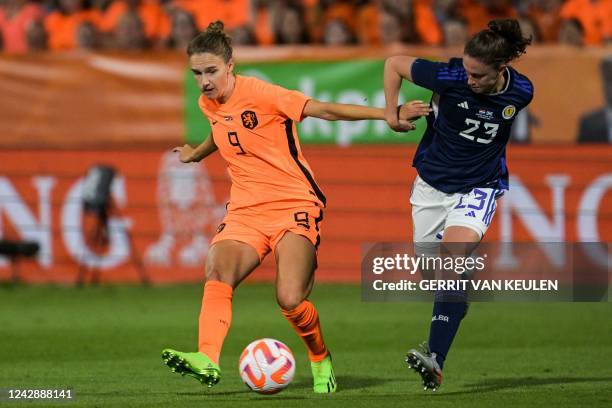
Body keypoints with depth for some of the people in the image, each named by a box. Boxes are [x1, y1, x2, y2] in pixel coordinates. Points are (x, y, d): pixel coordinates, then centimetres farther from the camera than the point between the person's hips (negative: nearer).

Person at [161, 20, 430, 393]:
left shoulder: (259, 93, -13)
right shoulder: (208, 105, 9)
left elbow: (325, 110, -15)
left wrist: (388, 115, -20)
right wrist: (197, 153, 51)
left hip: (294, 206, -6)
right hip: (245, 210, 6)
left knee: (289, 299, -20)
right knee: (217, 274, -25)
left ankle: (320, 359, 9)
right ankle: (207, 361, -37)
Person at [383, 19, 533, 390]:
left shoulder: (521, 92, -14)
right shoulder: (449, 77, -20)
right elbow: (394, 64, -5)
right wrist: (392, 113, -4)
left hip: (480, 186, -2)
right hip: (433, 182, 2)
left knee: (455, 253, -25)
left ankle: (435, 359, -34)